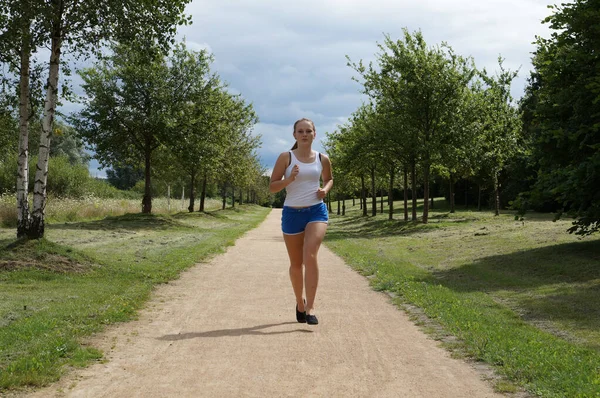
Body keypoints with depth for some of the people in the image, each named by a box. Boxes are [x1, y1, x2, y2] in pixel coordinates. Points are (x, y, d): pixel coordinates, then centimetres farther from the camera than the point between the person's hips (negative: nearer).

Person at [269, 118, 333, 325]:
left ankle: (310, 307, -19)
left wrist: (325, 189, 2)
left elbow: (329, 179, 24)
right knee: (296, 263, 11)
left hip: (317, 211, 0)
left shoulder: (322, 159, 5)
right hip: (292, 213, 0)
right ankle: (300, 303, 34)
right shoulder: (285, 157, -2)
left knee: (310, 256, -21)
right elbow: (272, 187, -1)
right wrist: (290, 179, -19)